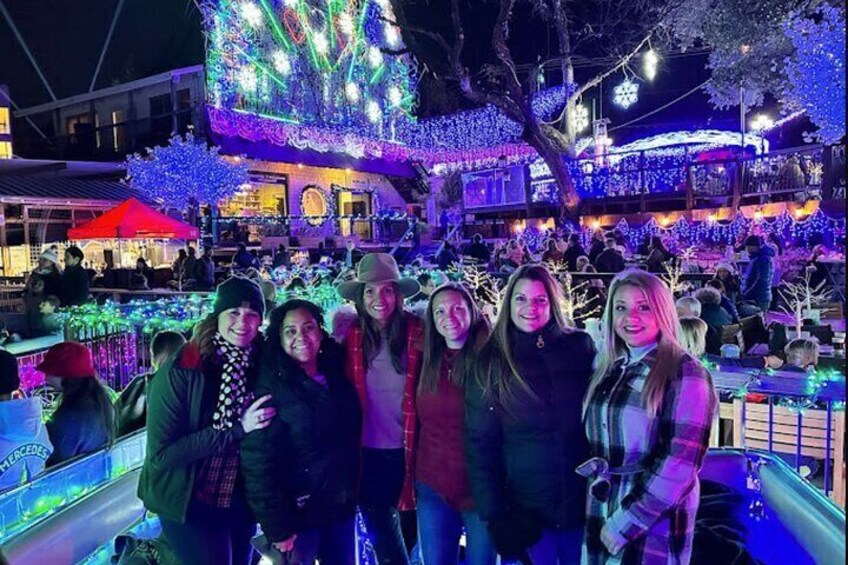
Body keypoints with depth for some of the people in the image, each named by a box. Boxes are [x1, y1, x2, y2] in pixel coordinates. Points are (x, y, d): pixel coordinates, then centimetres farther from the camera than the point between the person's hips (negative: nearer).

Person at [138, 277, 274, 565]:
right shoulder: (182, 369, -19)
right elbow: (161, 453, -22)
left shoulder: (261, 364, -7)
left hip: (241, 502, 5)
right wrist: (237, 428, -26)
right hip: (189, 503, -5)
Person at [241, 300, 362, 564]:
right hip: (298, 513, -5)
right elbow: (258, 463, -16)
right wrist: (276, 527, -17)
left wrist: (355, 494, 8)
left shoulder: (337, 376, 2)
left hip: (342, 507, 5)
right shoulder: (270, 385, -14)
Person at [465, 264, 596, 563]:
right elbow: (480, 446, -4)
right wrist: (494, 513, -9)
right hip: (526, 510, -1)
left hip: (584, 502, 1)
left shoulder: (580, 347, -3)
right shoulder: (491, 363, -5)